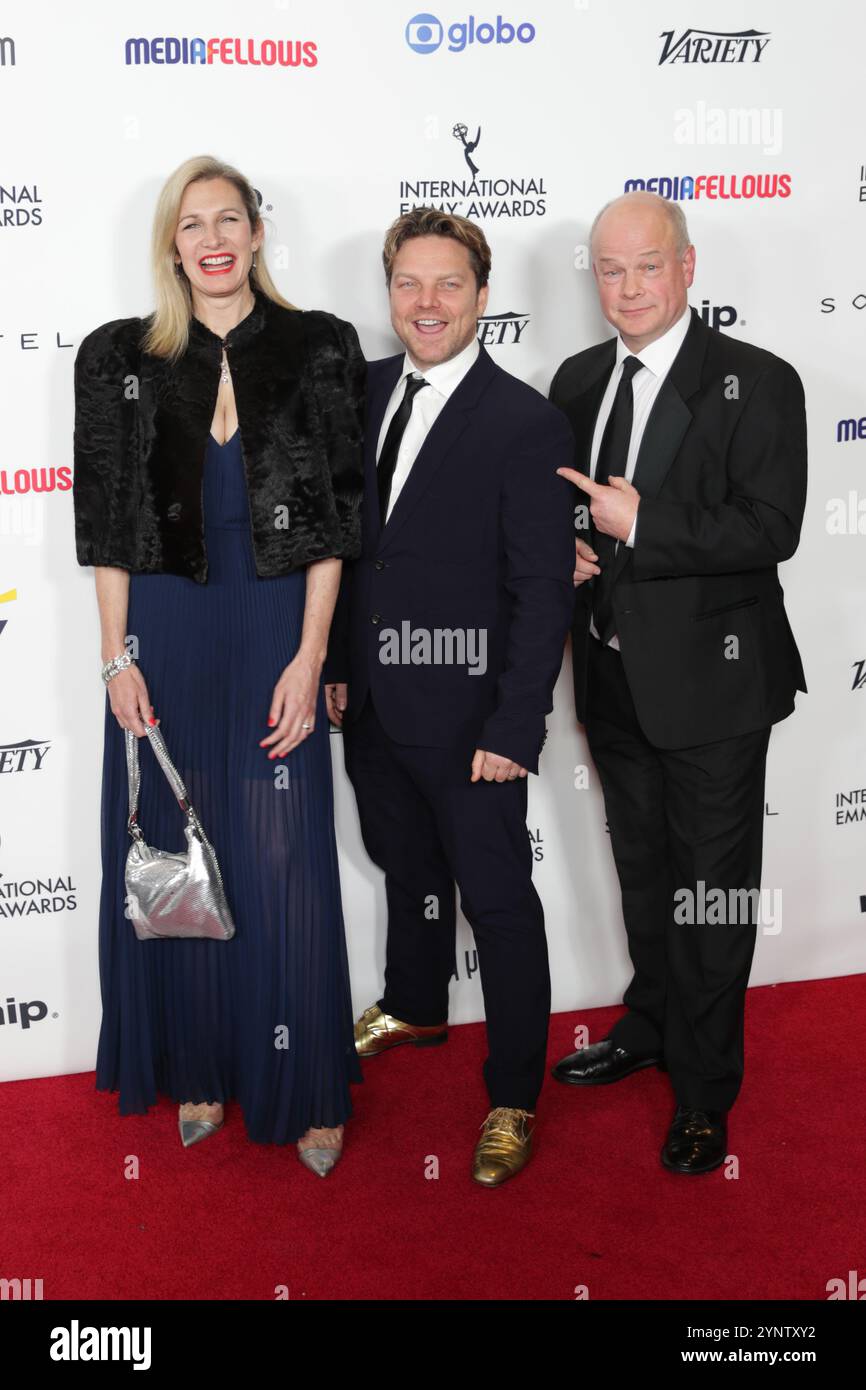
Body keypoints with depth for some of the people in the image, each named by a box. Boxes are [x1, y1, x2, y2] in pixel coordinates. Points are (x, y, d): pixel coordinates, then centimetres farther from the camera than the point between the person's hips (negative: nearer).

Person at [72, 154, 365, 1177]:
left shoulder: (318, 348, 1)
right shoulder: (121, 357, 5)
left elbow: (333, 515, -2)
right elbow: (106, 523, 4)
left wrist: (309, 655, -8)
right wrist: (116, 654, -2)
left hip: (276, 629, -1)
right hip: (164, 632, 2)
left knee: (286, 863, 1)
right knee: (174, 856, 8)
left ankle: (306, 1092, 15)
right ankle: (198, 1068, 26)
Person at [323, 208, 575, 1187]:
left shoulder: (527, 425, -14)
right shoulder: (363, 393, 5)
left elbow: (544, 592, -15)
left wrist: (515, 731, -18)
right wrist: (336, 664, 8)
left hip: (467, 718, -6)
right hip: (372, 704, 6)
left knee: (498, 903, 6)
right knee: (405, 867, 25)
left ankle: (513, 1097, 22)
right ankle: (415, 1008, 50)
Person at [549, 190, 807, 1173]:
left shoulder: (756, 383, -12)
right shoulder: (579, 380, 7)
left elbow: (772, 529, -20)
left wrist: (639, 524, -24)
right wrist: (558, 546, -4)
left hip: (709, 679, -6)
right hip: (613, 676, 6)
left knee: (712, 890, 5)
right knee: (642, 871, 22)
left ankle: (704, 1092, 21)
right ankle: (651, 1027, 43)